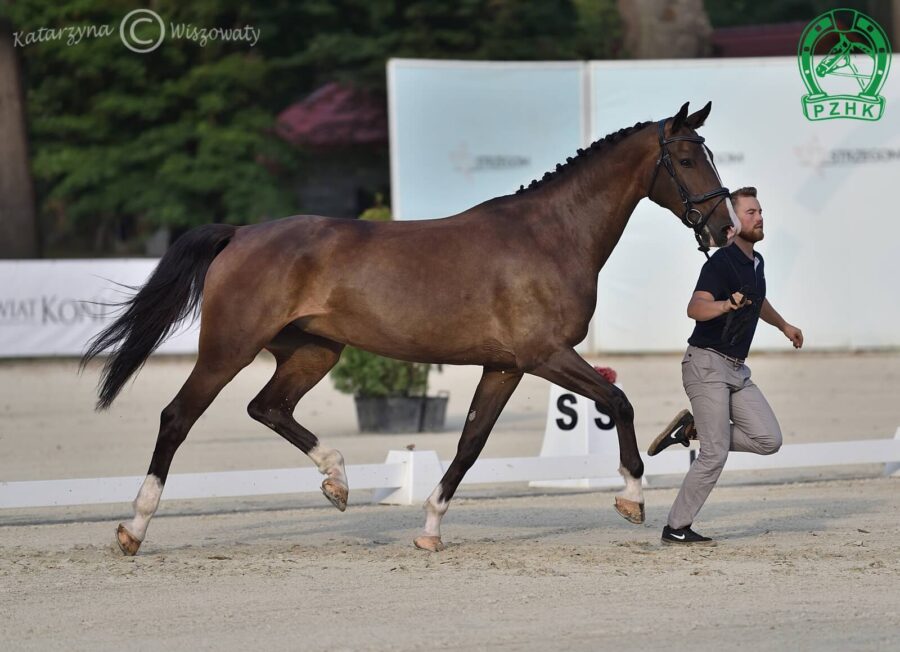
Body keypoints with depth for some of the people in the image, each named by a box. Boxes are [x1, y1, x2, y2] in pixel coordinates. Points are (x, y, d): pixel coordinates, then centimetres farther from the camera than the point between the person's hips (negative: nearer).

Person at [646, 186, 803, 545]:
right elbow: (695, 308, -32)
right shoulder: (722, 262, -16)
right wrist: (725, 305, -51)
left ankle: (692, 430, 12)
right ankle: (676, 528, 1)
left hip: (737, 369, 8)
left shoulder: (756, 262, 12)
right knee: (715, 454, -11)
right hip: (708, 364, -8)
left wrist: (784, 326, 50)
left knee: (768, 440, -2)